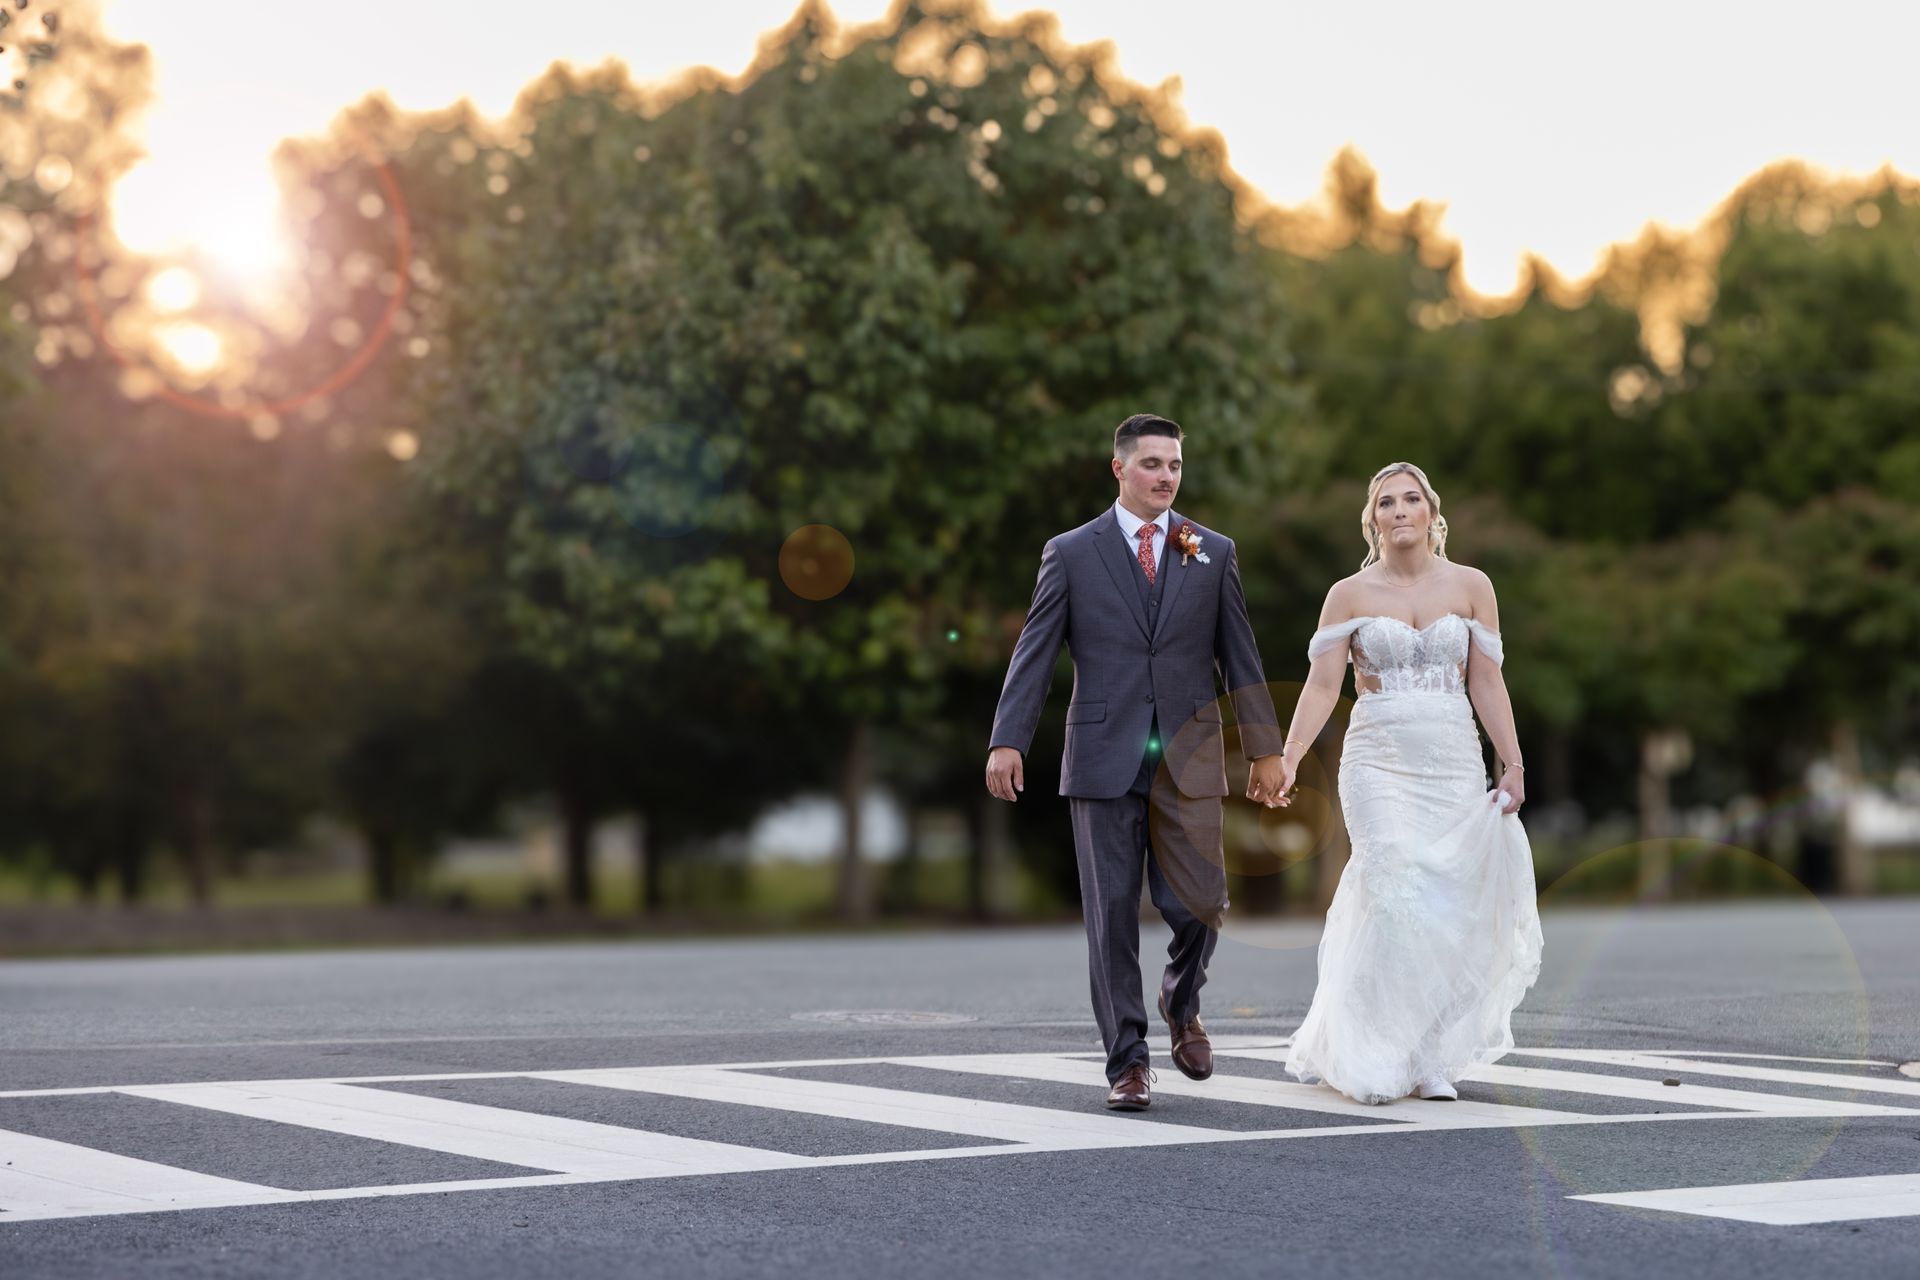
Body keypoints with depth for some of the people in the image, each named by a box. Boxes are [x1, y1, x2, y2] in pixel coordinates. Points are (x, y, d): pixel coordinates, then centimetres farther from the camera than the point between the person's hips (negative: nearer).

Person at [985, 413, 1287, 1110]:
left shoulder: (1213, 552, 9)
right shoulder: (1071, 553, 4)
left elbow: (1240, 658, 10)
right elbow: (1033, 654, 0)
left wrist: (1265, 749, 7)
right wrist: (1008, 741, -9)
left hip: (1188, 760, 1)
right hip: (1104, 758, -1)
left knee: (1198, 905, -4)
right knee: (1112, 913, 0)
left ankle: (1181, 1001, 28)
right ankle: (1128, 1060, 9)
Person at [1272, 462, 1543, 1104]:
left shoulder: (1471, 586, 8)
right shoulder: (1349, 595, 3)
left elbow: (1487, 684, 7)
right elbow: (1321, 685, -3)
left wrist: (1513, 765, 2)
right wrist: (1288, 757, -16)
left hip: (1455, 764, 2)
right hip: (1378, 763, -2)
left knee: (1450, 908, -2)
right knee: (1398, 897, -17)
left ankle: (1430, 1058, 10)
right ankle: (1374, 1058, -9)